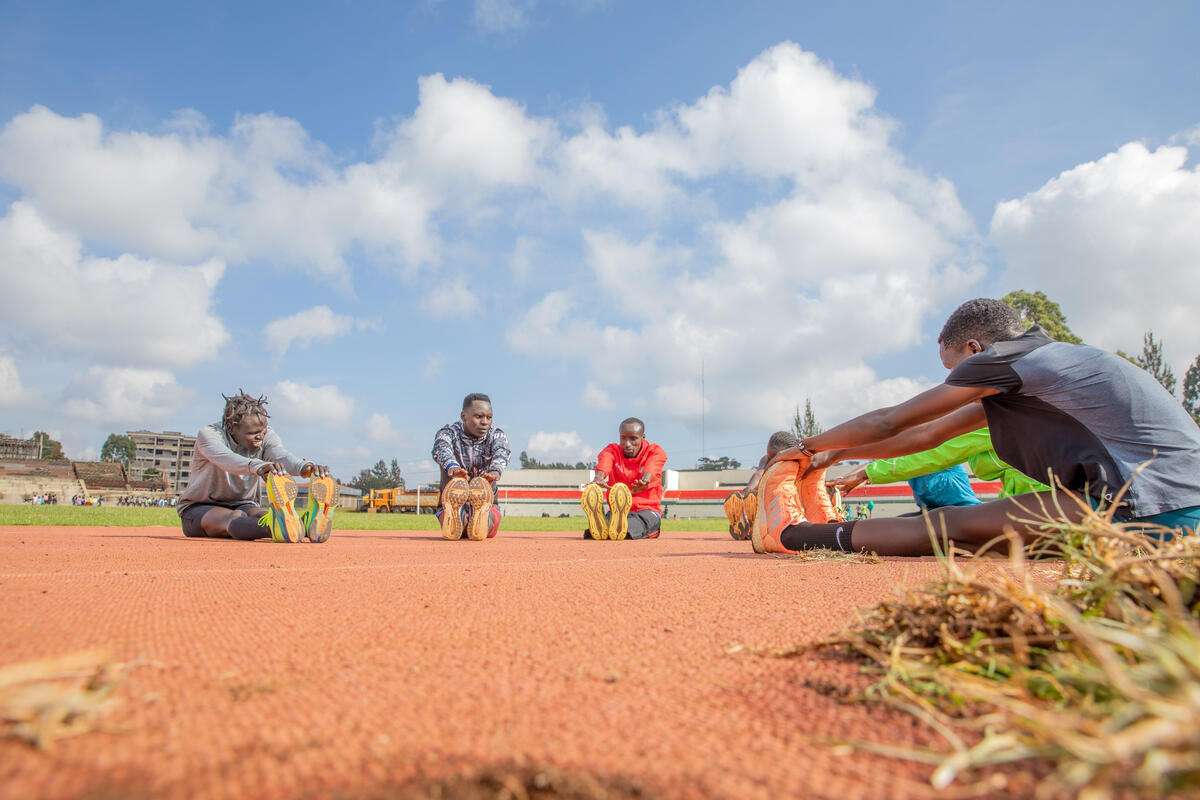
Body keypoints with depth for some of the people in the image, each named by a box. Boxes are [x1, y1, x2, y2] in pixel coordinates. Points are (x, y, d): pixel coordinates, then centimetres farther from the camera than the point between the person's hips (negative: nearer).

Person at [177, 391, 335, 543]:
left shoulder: (267, 436, -7)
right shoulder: (208, 434, -20)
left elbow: (280, 455, -30)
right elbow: (226, 458, -42)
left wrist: (304, 466, -54)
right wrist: (258, 467, -64)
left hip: (243, 505, 3)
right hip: (198, 509, -3)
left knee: (262, 515, -31)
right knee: (234, 517, -37)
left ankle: (307, 524, -63)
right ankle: (278, 528, -69)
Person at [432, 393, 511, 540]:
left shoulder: (496, 435, 1)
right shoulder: (448, 433, -4)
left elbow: (501, 453, -24)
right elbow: (442, 450, -29)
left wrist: (495, 471, -50)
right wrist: (452, 466, -55)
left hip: (488, 507, 1)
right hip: (449, 505, 0)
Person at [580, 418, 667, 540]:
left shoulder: (655, 451, 2)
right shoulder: (612, 450, 7)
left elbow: (651, 467, -25)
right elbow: (604, 464, -20)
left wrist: (645, 481, -51)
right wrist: (599, 478, -46)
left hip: (647, 511, -2)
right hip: (616, 510, 2)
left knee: (636, 523, -39)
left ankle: (620, 527, -69)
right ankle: (600, 526, -67)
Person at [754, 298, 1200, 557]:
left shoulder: (1002, 358, -5)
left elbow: (888, 423, 0)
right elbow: (932, 434, 27)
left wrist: (807, 448, 13)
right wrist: (833, 456, 29)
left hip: (1151, 507, -10)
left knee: (953, 528, -8)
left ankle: (792, 534, -2)